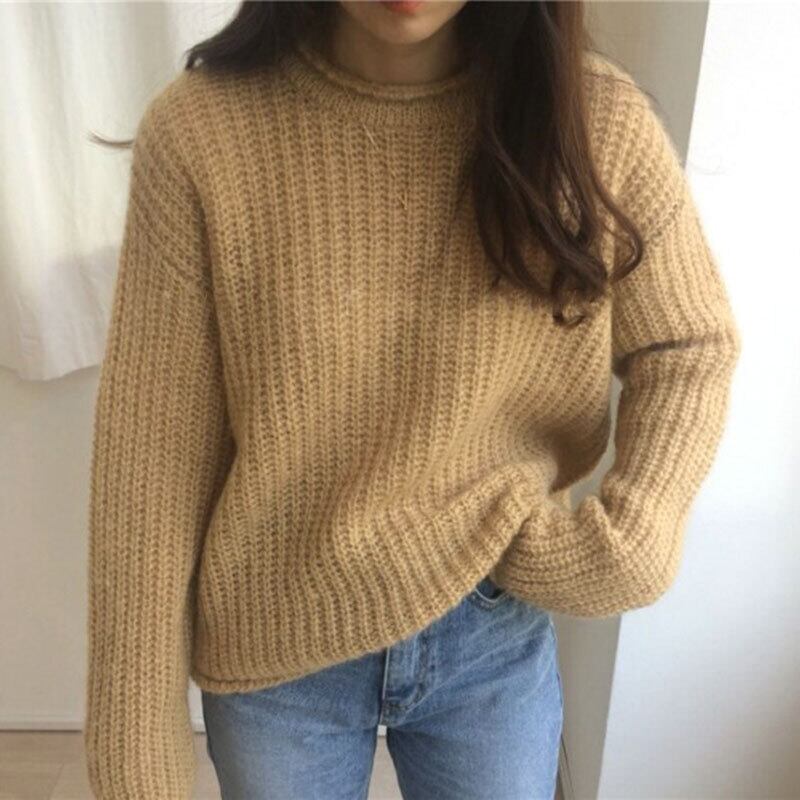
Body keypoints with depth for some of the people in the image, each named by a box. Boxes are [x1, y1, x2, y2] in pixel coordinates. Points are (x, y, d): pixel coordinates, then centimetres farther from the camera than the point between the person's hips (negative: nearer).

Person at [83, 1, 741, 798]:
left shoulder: (599, 119, -15)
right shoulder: (199, 132, -19)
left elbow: (692, 349, 0)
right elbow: (151, 459, -14)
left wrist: (630, 539, -16)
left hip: (496, 632, 1)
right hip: (274, 650, 0)